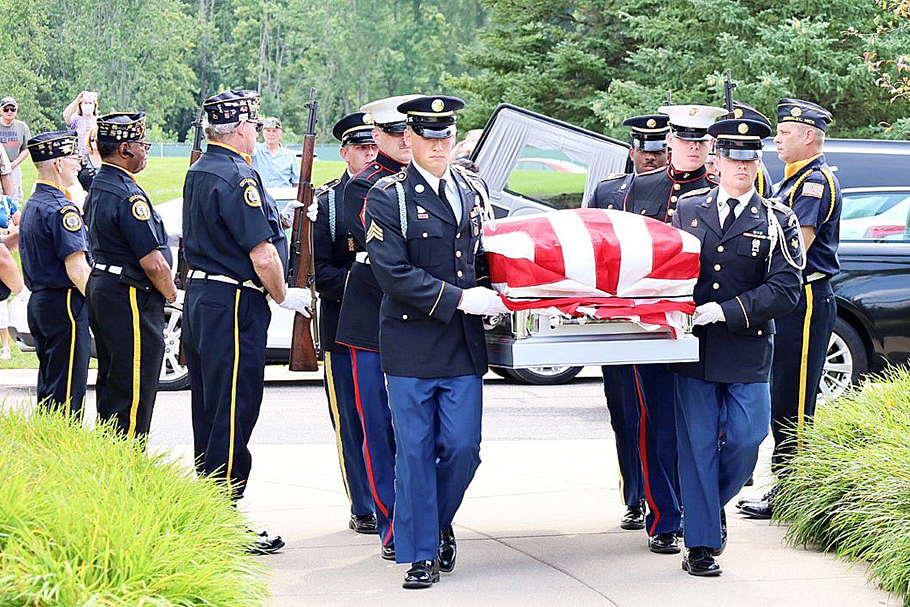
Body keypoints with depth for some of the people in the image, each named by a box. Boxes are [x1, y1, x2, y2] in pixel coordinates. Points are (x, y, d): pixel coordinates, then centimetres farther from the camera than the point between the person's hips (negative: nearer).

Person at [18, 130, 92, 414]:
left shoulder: (31, 206, 15)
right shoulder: (61, 209, -17)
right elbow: (77, 270, -21)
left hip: (39, 303, 10)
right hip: (66, 305, -10)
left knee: (48, 386, 14)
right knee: (67, 392, -7)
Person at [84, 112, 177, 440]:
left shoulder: (97, 188, 12)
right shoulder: (128, 195, -20)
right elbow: (153, 263, -22)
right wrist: (172, 294, -4)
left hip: (101, 287, 11)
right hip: (131, 298, -10)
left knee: (111, 384, 17)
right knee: (134, 392, -6)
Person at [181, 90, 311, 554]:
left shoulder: (198, 172, 13)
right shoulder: (237, 177, -17)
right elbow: (263, 257, -21)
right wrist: (284, 297, -4)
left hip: (200, 298, 10)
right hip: (234, 307, -10)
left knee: (209, 414, 14)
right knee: (232, 416, -5)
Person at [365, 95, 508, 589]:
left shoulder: (473, 191, 12)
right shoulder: (387, 197, -5)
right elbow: (393, 273, -13)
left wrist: (494, 294, 5)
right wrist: (459, 298, -17)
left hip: (464, 345, 4)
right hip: (411, 347, -4)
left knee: (462, 448, 1)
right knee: (415, 452, 1)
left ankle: (439, 523, 26)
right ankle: (420, 553, 9)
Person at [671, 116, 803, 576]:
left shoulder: (778, 221, 3)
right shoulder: (687, 209, 9)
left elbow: (784, 291, -7)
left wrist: (726, 311, -16)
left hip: (748, 352, -1)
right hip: (693, 348, 1)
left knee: (745, 443, -2)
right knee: (697, 446, 1)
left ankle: (713, 504, 27)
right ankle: (701, 543, 7)